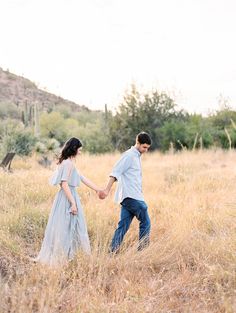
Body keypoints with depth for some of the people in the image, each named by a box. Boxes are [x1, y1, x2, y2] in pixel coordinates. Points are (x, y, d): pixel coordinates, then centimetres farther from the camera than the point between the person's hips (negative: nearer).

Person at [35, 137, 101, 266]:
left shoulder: (70, 163, 15)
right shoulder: (68, 163, -15)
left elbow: (82, 178, 19)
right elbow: (64, 184, -21)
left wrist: (98, 190, 22)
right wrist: (73, 203, -20)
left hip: (70, 197, 10)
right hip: (67, 199, -10)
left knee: (70, 228, 14)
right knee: (64, 228, -2)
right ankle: (58, 257, 7)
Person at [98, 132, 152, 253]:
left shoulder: (136, 156, 19)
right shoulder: (129, 155, -10)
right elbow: (115, 172, -17)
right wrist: (107, 190, -23)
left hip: (131, 196, 9)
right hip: (130, 196, -9)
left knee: (123, 226, 6)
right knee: (145, 222, -2)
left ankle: (113, 251, 7)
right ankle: (142, 250, 5)